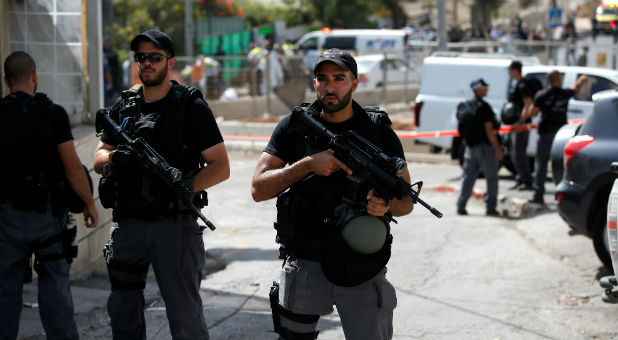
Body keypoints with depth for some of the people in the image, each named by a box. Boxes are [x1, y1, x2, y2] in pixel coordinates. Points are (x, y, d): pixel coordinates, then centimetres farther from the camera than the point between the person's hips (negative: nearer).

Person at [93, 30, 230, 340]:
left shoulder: (191, 106, -2)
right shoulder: (124, 106, 13)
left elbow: (221, 167, -5)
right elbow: (98, 158, 15)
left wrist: (183, 187, -21)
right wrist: (114, 158, -9)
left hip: (174, 223, -5)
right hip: (127, 223, 5)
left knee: (184, 311, -4)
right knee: (122, 311, 12)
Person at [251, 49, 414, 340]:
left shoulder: (379, 131, 2)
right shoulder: (294, 126, 3)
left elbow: (407, 201, 6)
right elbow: (259, 189, -4)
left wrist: (387, 205, -18)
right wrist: (309, 164, -15)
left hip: (362, 269, -1)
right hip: (304, 265, 1)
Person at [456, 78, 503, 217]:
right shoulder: (484, 107, -16)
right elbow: (489, 130, -18)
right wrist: (498, 149, -14)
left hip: (471, 147, 7)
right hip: (484, 147, -7)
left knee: (468, 177, 12)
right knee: (491, 178, 4)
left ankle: (461, 206, 7)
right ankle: (490, 208, 5)